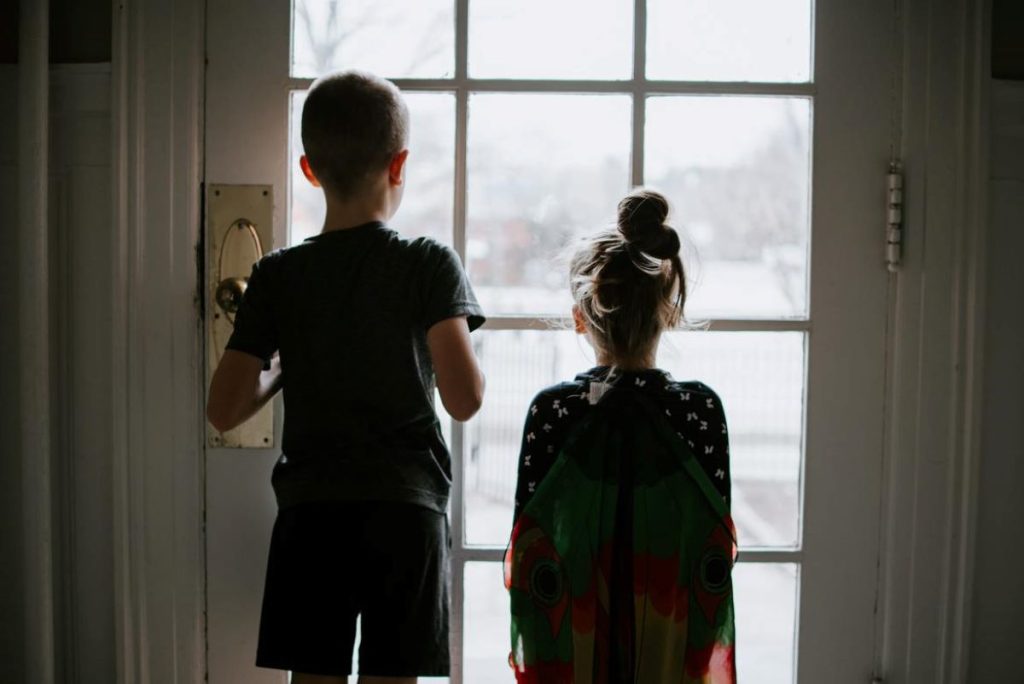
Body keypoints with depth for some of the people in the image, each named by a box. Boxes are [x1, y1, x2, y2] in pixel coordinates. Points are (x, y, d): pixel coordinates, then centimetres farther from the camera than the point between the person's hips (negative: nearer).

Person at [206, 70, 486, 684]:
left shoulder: (278, 275, 2)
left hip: (309, 513, 2)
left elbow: (225, 410, -1)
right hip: (405, 511, -2)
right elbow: (465, 399, -14)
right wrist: (459, 337, 6)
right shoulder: (430, 265, -5)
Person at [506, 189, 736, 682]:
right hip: (672, 642, 1)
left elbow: (526, 544, -6)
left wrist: (521, 642, 8)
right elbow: (719, 542, -3)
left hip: (573, 643, 0)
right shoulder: (701, 407, -8)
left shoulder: (551, 409, -10)